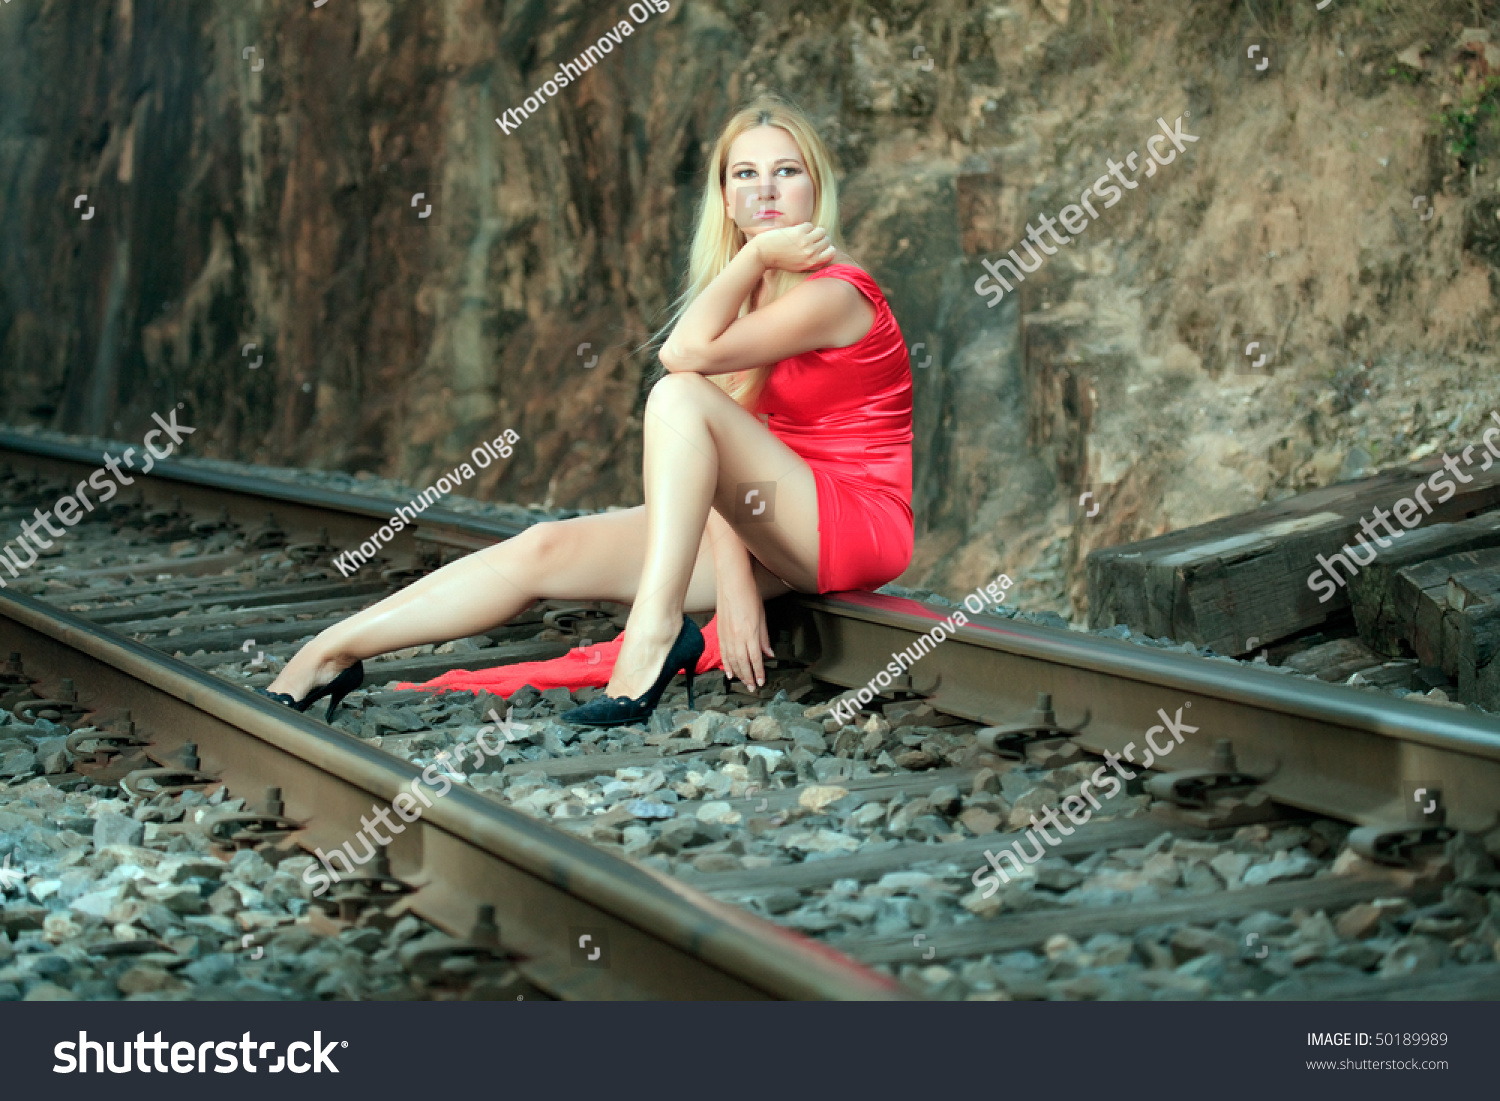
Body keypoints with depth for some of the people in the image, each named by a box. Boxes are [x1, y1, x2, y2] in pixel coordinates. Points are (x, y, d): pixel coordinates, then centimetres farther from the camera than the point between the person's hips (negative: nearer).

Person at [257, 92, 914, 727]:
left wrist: (757, 255, -14)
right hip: (775, 532, 7)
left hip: (859, 526, -7)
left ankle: (655, 631, -31)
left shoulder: (833, 293, -14)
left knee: (679, 394, -27)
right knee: (545, 550, -4)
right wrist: (733, 578, -16)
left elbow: (683, 352, -27)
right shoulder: (748, 290, 10)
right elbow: (716, 457, -2)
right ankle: (329, 655, 0)